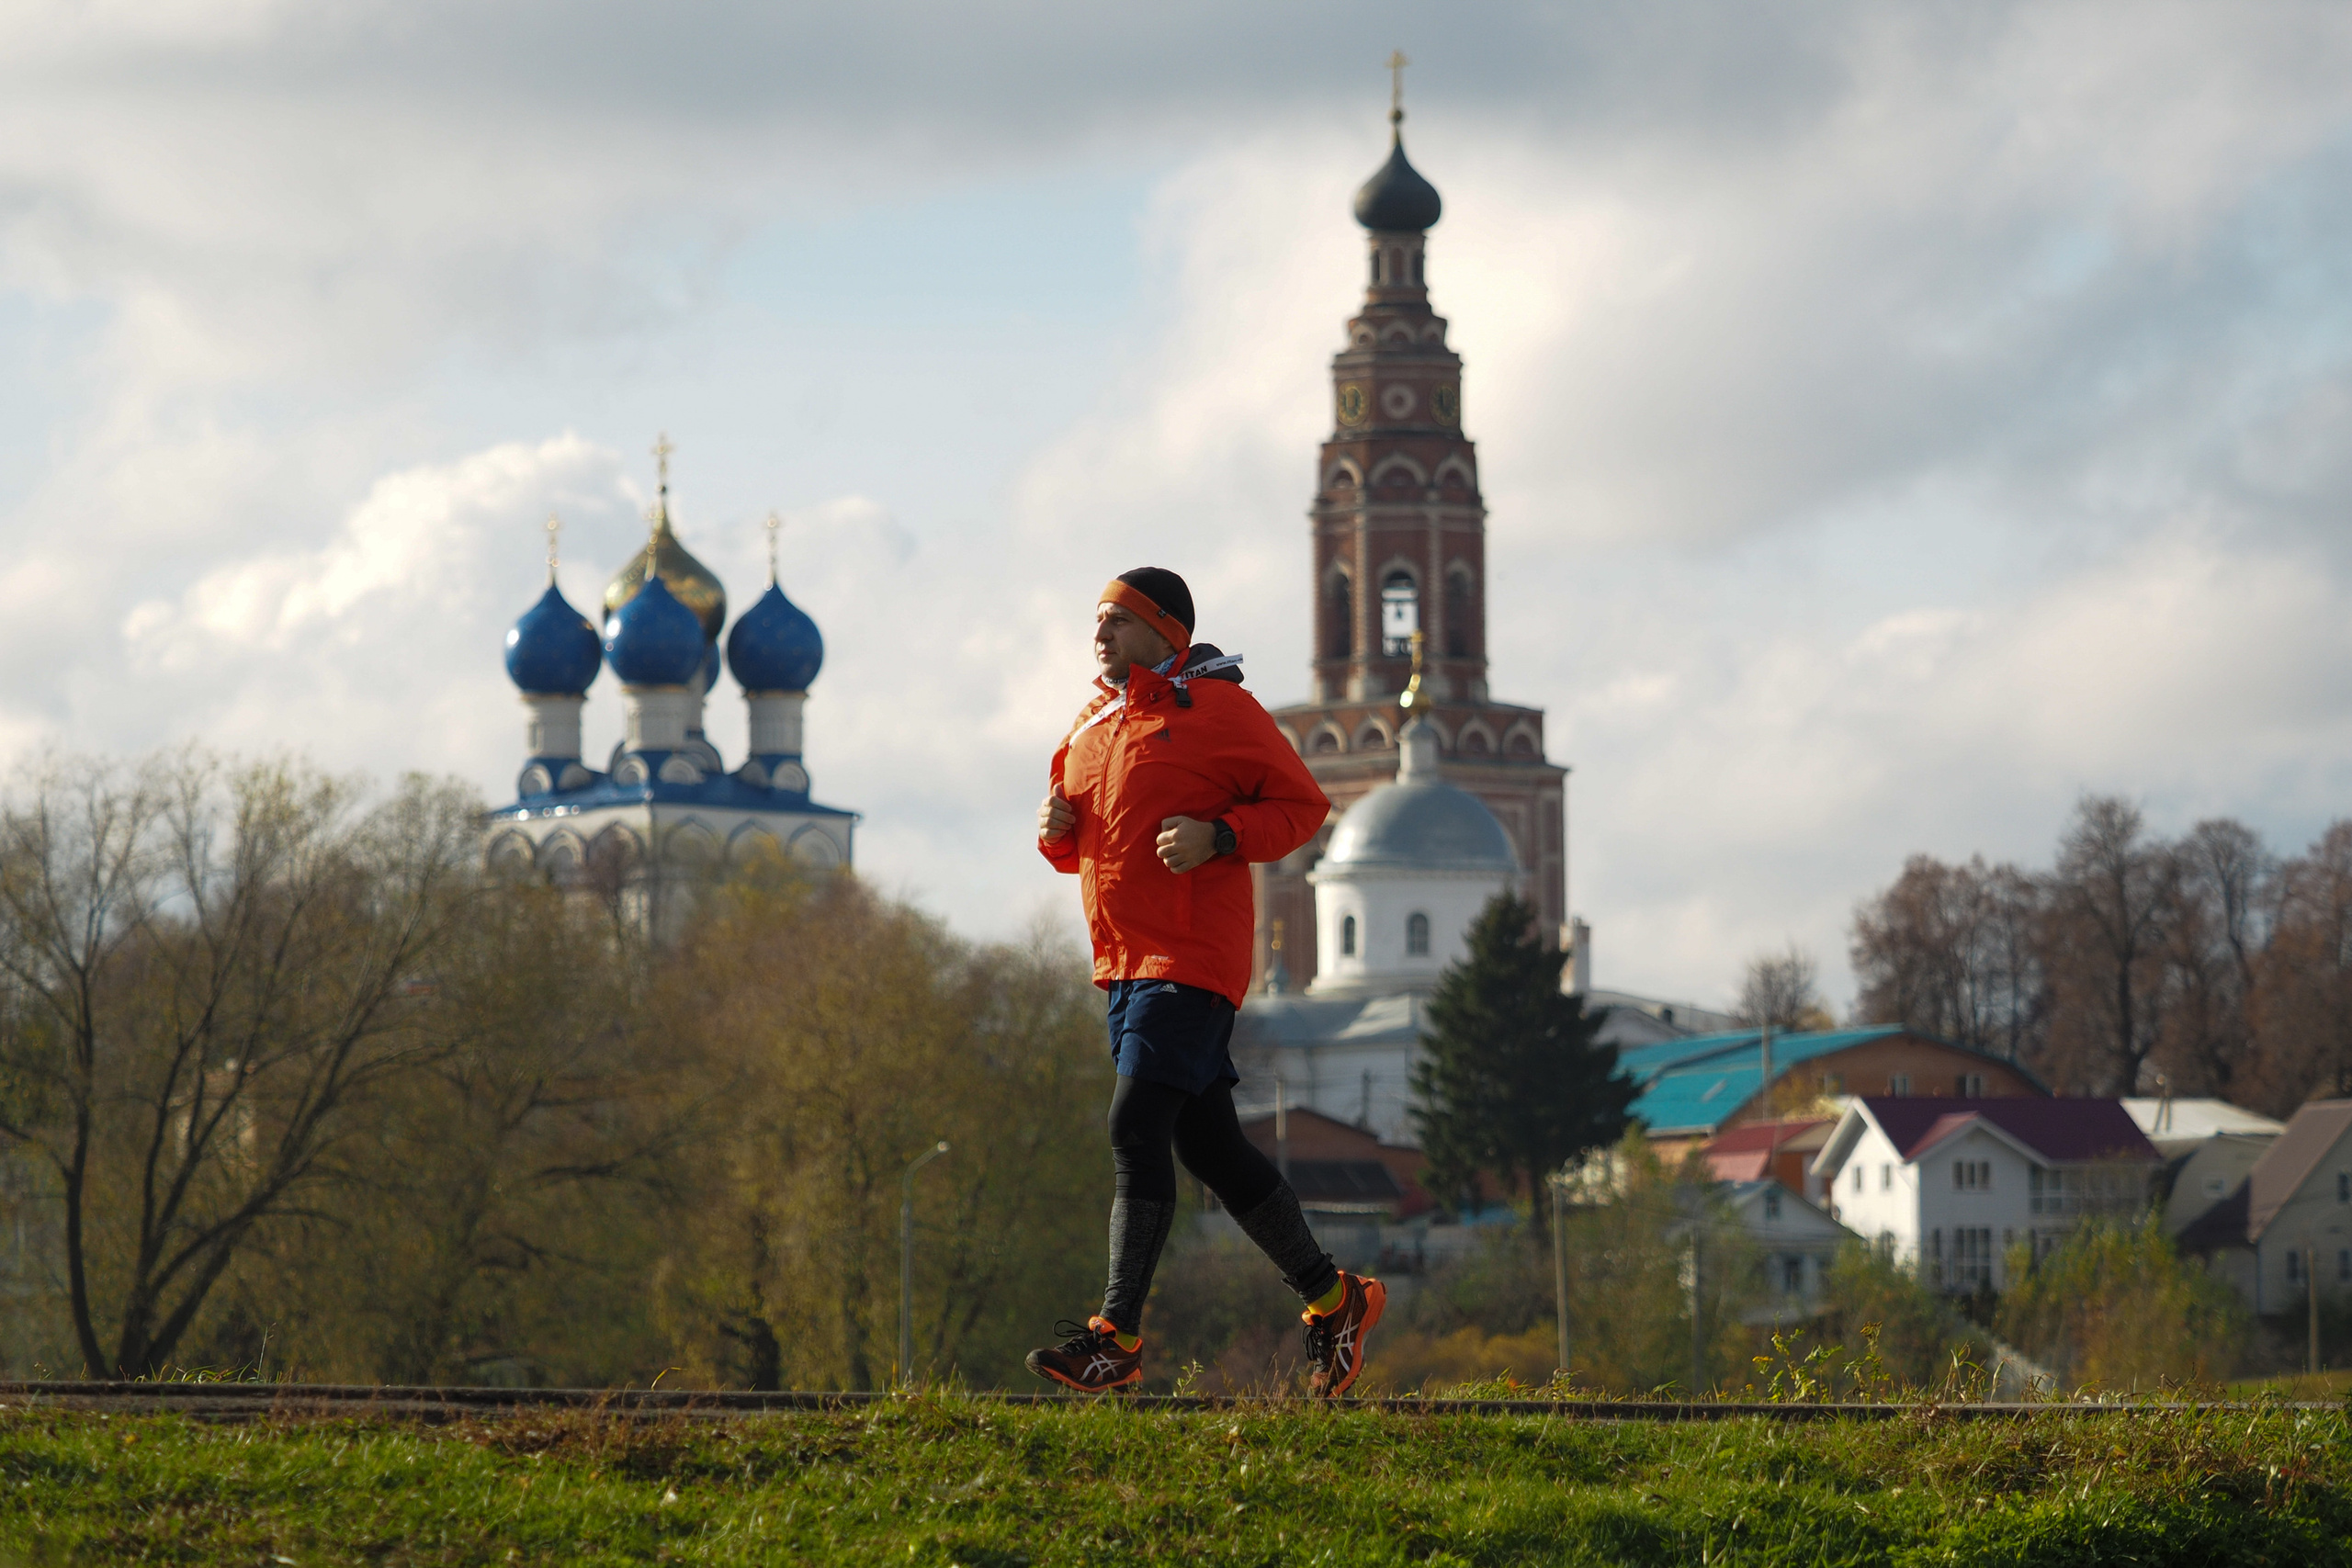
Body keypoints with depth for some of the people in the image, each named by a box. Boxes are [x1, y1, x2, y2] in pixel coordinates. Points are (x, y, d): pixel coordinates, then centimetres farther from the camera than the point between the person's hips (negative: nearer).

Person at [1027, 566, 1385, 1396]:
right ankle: (1330, 1297, 22)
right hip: (1124, 960, 8)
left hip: (1192, 960, -8)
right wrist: (1056, 829, 2)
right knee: (1208, 1145, 11)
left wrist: (1216, 837, -19)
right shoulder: (1094, 721, 16)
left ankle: (1117, 1336, -17)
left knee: (1137, 1127, -16)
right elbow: (1083, 845, 25)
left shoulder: (1218, 708, -7)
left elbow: (1303, 804, -5)